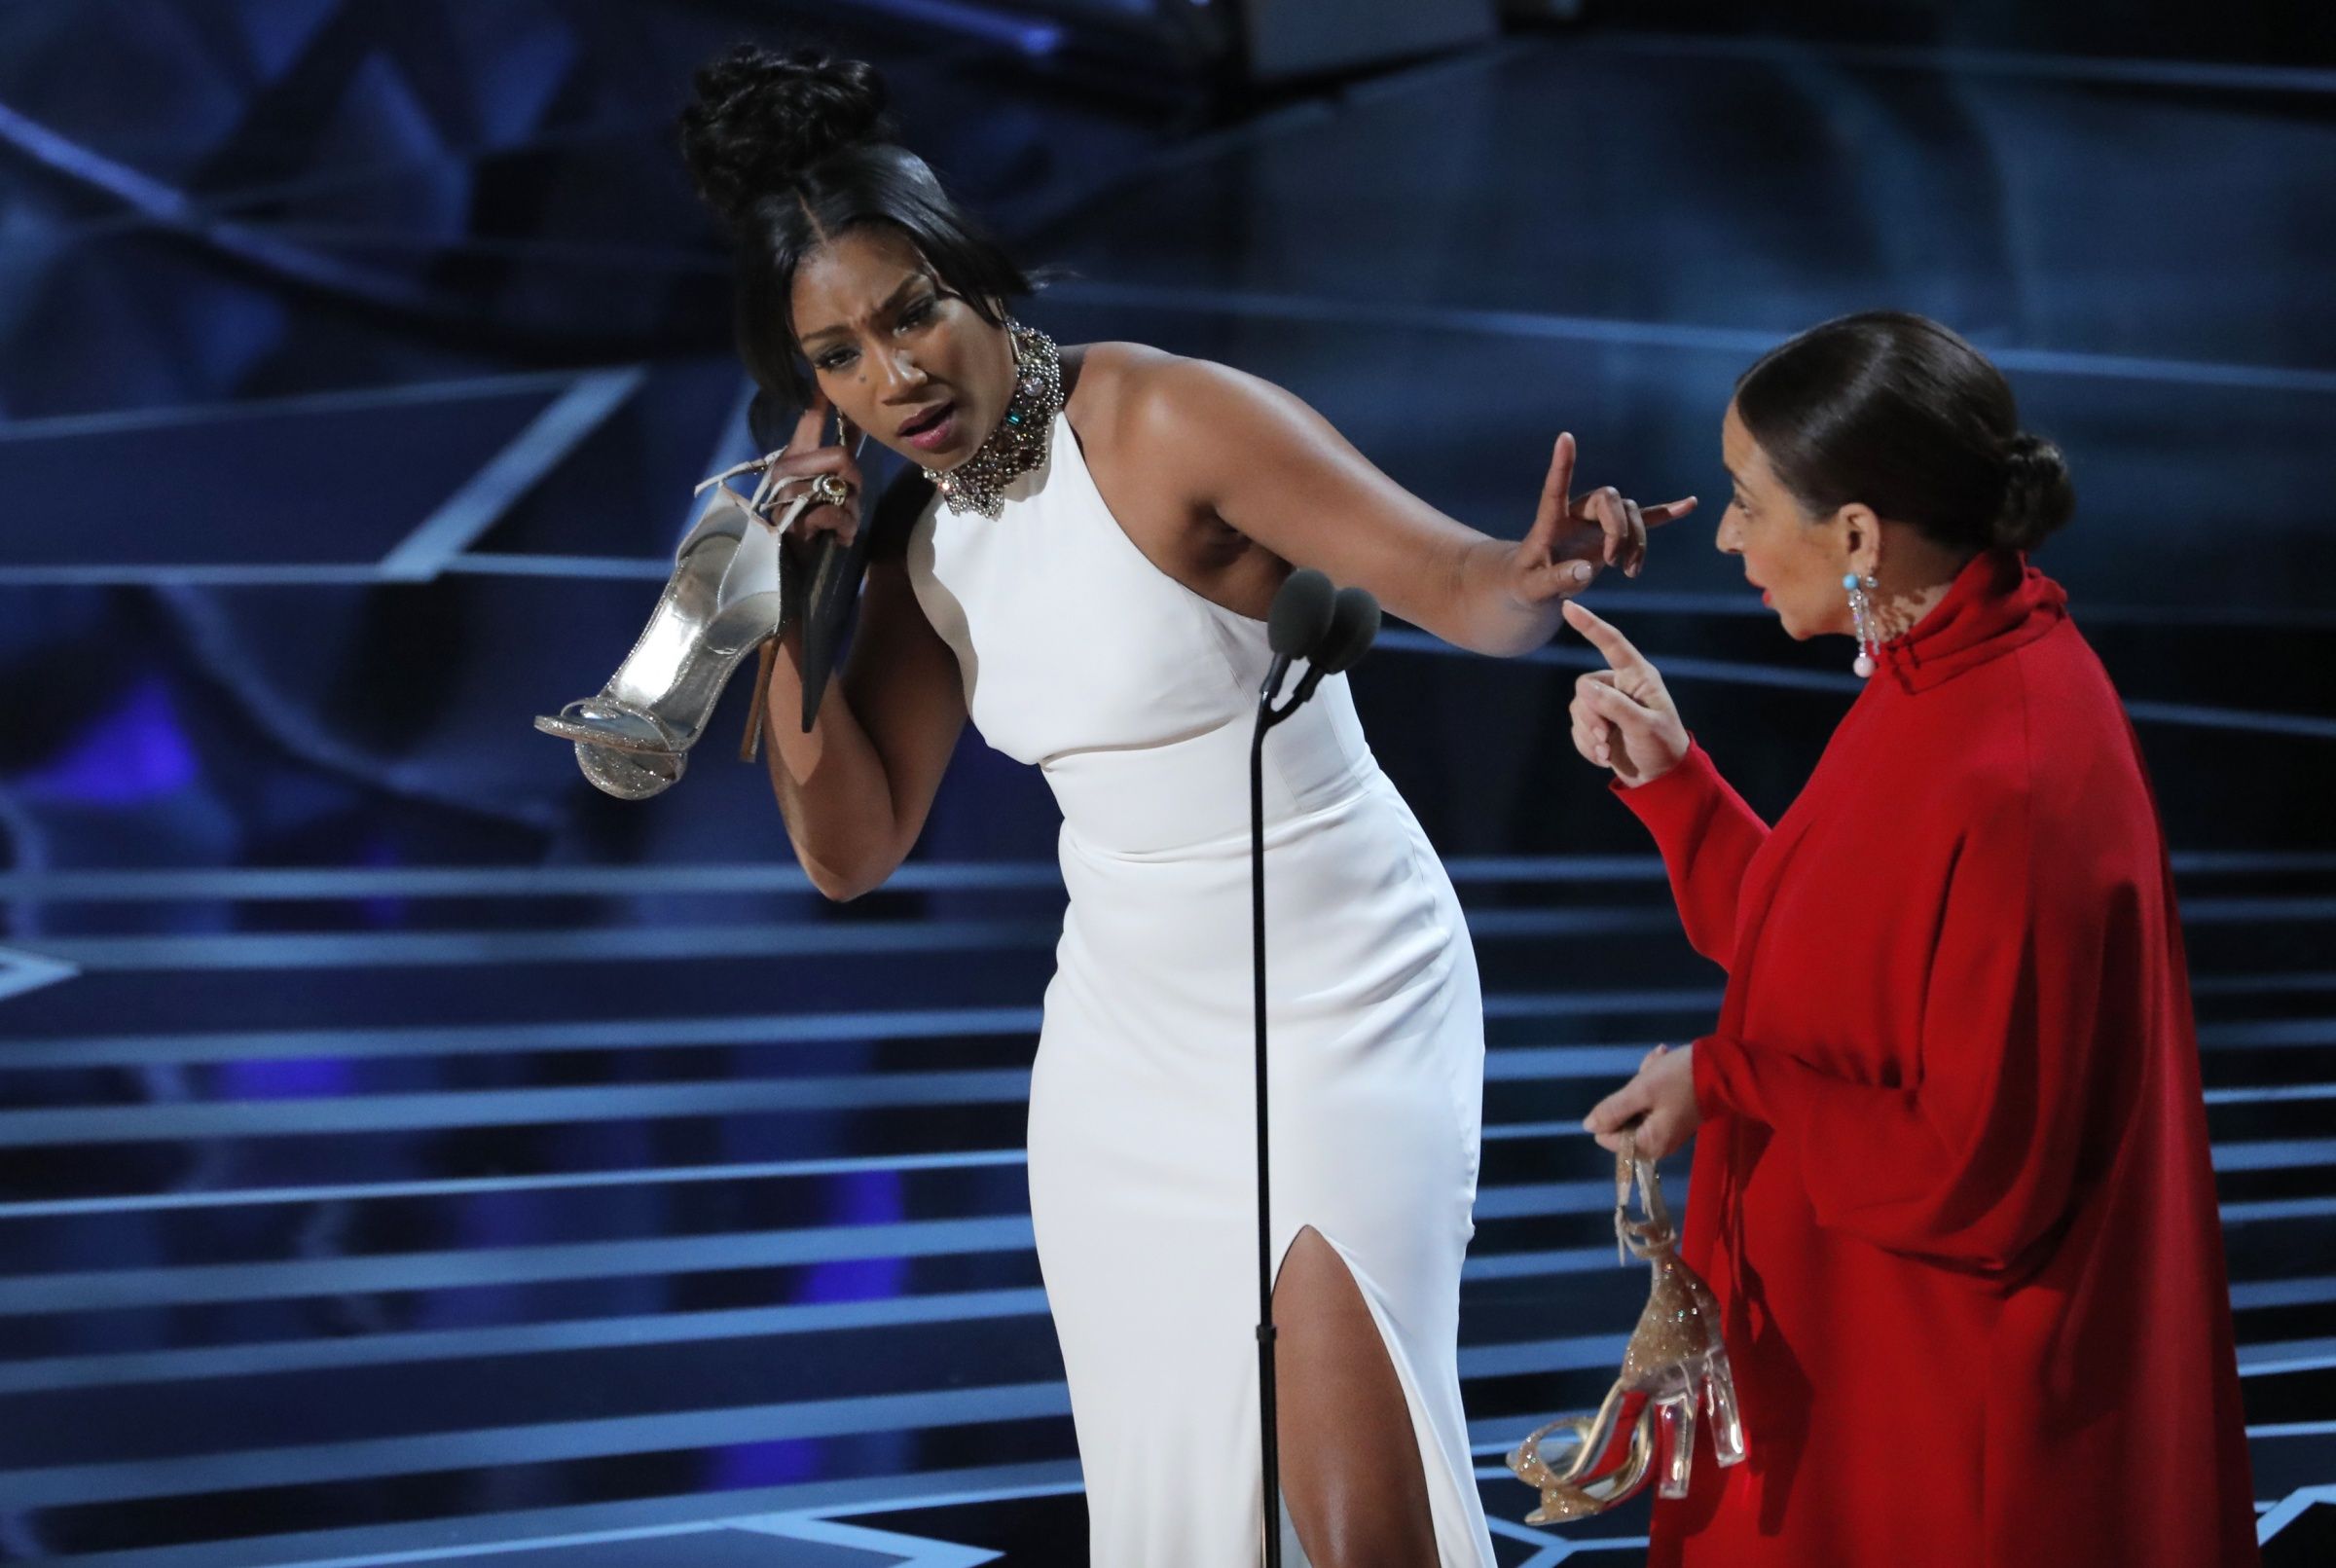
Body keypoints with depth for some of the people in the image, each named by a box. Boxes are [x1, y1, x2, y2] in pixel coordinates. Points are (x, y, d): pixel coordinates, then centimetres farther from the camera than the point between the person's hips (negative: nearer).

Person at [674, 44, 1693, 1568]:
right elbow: (853, 847, 5)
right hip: (1129, 1035, 7)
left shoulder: (1169, 423, -17)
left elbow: (1457, 583, -24)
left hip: (1338, 1009, -7)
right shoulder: (921, 548, 4)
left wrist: (1538, 573, -47)